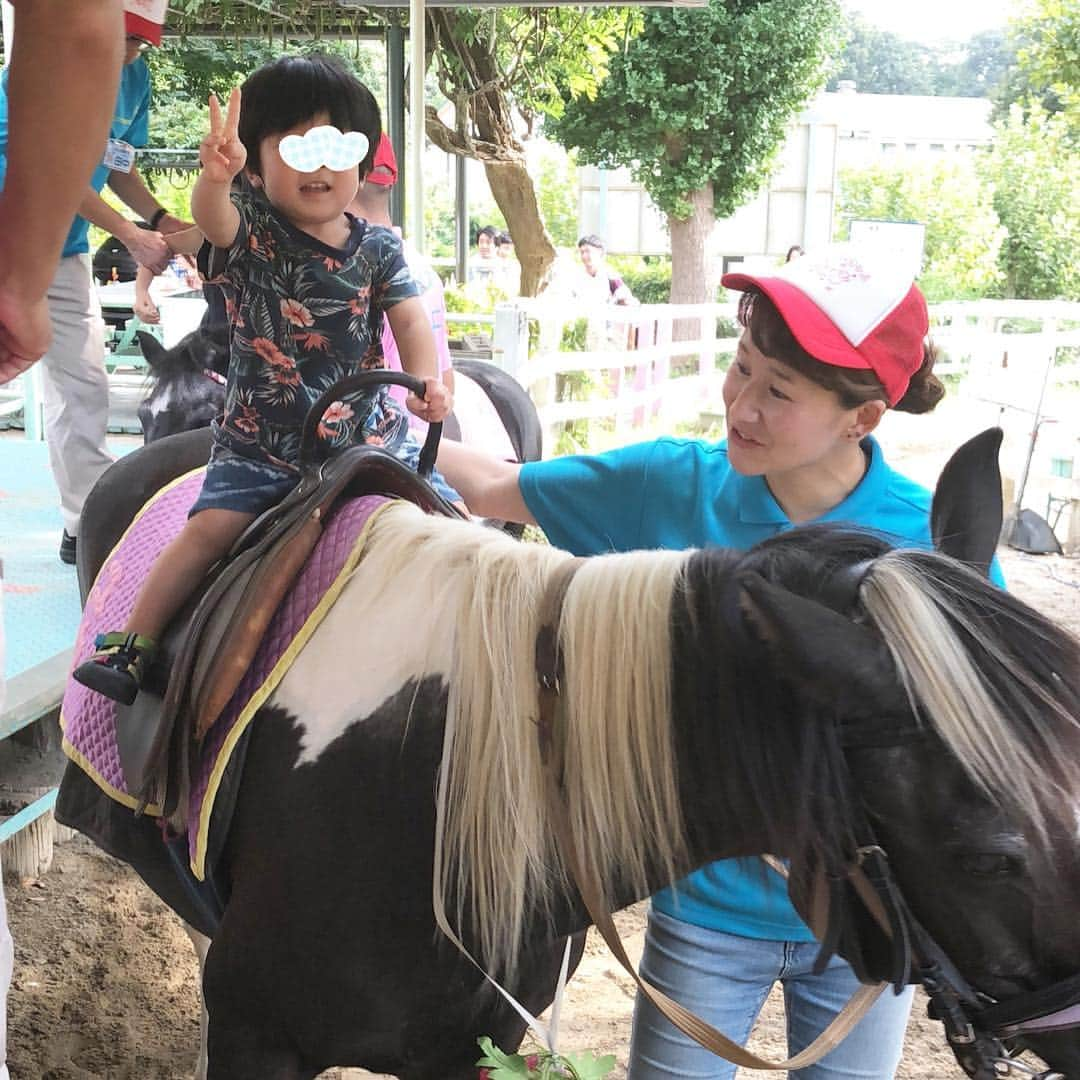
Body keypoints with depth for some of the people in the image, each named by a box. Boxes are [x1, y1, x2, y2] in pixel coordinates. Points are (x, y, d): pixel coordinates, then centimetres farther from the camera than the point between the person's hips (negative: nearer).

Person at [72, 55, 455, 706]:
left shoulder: (378, 251, 3)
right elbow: (211, 217, -26)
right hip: (260, 443, -2)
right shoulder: (251, 232, -5)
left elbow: (411, 317, -4)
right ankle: (134, 646, -1)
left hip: (368, 431, 3)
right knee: (211, 528, -16)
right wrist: (215, 176, -51)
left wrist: (428, 381, -26)